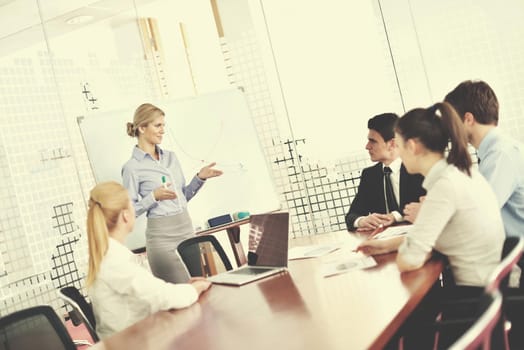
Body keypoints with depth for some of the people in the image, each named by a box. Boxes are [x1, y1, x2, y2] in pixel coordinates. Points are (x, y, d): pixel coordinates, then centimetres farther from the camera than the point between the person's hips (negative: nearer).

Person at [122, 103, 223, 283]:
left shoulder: (171, 157, 11)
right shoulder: (132, 167, -7)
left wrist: (200, 178, 3)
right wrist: (154, 196, -19)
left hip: (187, 228, 6)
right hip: (162, 235, -6)